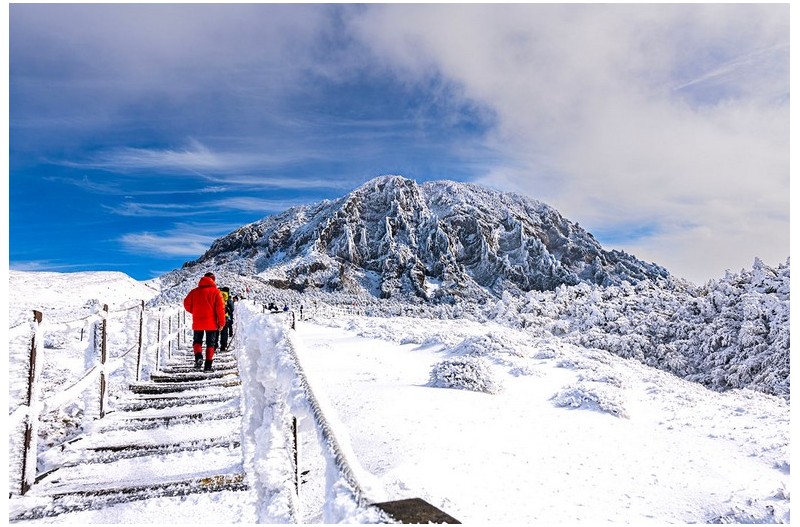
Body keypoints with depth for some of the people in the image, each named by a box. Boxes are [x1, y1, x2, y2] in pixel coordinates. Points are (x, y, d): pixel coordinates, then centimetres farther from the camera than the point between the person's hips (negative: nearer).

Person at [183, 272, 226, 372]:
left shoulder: (194, 291, 4)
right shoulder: (215, 292, -5)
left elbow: (186, 304, 3)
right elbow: (220, 308, -10)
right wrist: (221, 322, -4)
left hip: (197, 322, 2)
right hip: (211, 323, -2)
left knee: (197, 341, 17)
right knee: (210, 344, 9)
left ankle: (198, 357, -10)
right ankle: (208, 365, 4)